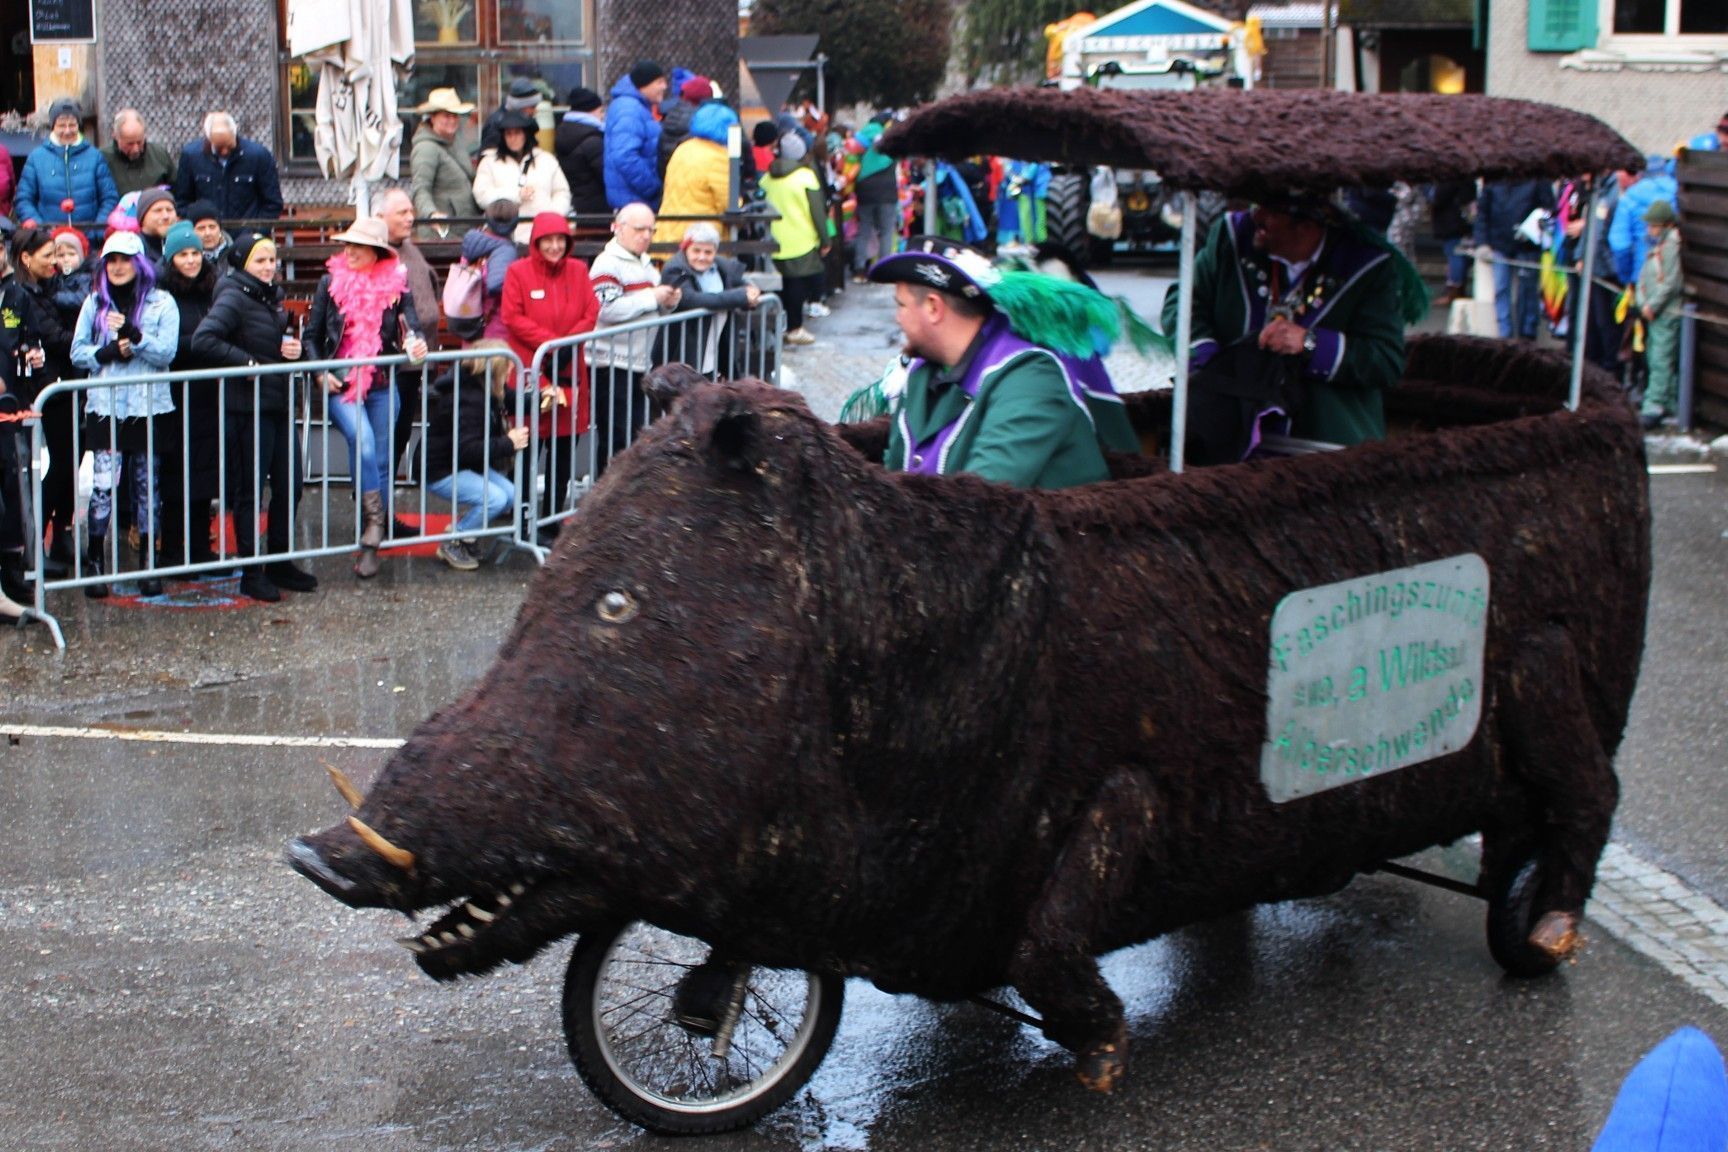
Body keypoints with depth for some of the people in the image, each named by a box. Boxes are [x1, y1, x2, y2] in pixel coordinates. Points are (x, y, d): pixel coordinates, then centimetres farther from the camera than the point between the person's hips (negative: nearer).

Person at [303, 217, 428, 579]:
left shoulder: (395, 284, 3)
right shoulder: (331, 282, 3)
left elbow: (411, 324, -4)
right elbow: (312, 335, 8)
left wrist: (418, 344, -27)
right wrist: (320, 371, -6)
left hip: (382, 386, 2)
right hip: (340, 385, -2)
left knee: (380, 463, 6)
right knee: (363, 442, -26)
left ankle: (371, 543, 16)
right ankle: (374, 526, -23)